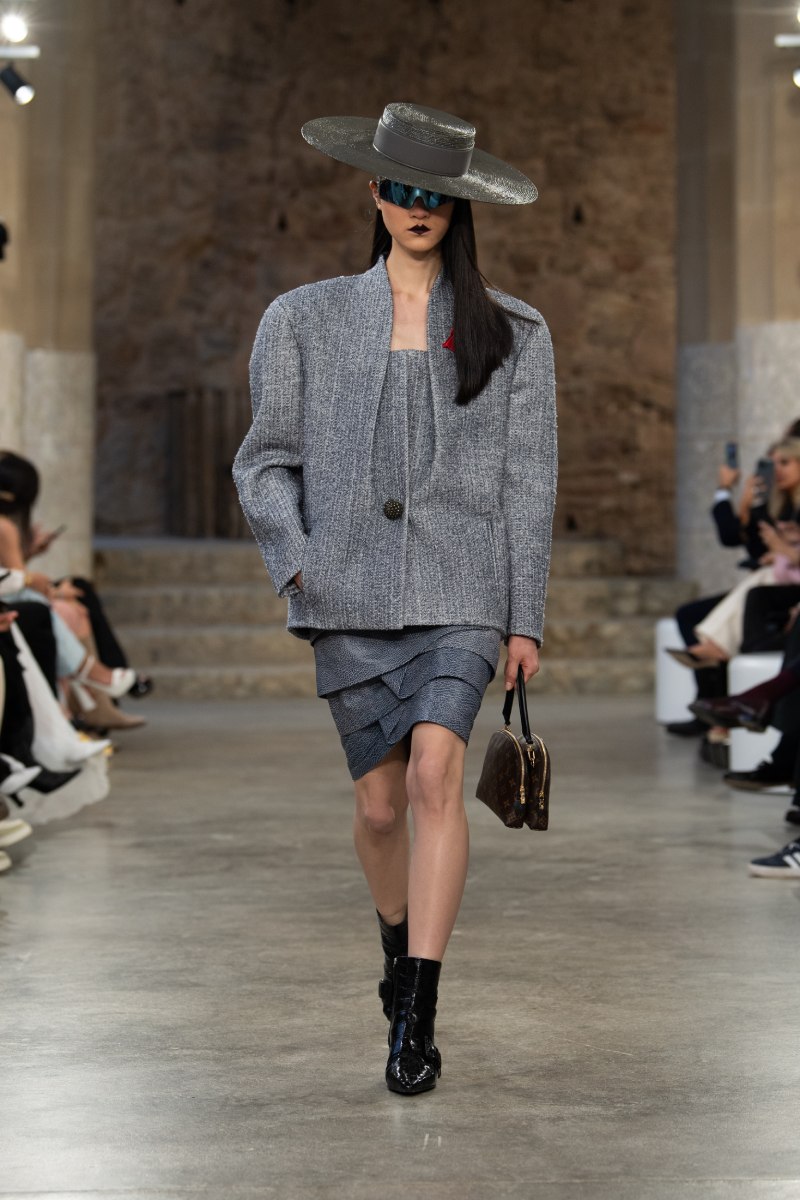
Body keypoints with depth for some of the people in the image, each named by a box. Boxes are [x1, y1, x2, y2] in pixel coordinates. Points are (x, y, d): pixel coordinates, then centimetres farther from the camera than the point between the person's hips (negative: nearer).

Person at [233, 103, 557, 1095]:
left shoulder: (511, 334, 9)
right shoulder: (307, 320, 10)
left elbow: (527, 481, 8)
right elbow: (265, 459, 11)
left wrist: (526, 616, 4)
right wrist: (293, 558, -6)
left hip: (458, 588, -1)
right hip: (350, 593, 1)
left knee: (435, 771, -20)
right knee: (379, 802, 6)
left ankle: (416, 1015, -16)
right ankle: (399, 941, 37)